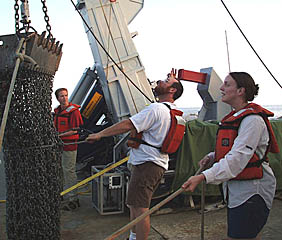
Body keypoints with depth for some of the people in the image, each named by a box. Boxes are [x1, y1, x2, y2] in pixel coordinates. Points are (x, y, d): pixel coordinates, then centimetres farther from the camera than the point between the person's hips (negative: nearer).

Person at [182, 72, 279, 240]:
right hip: (235, 190, 10)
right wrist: (212, 157, 4)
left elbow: (238, 158, -27)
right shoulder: (236, 117, 13)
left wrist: (203, 177, -34)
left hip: (251, 192, -9)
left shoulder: (253, 119, -19)